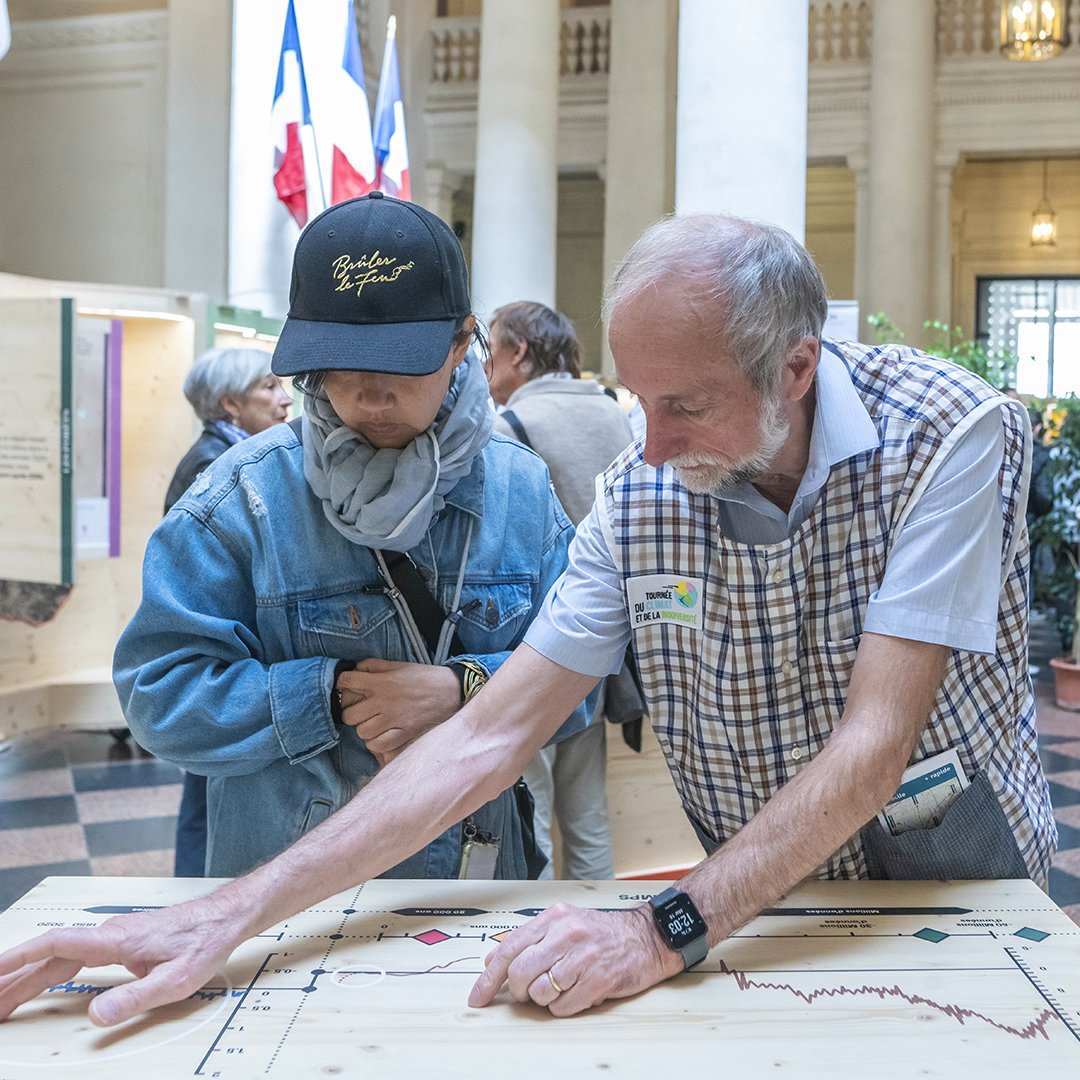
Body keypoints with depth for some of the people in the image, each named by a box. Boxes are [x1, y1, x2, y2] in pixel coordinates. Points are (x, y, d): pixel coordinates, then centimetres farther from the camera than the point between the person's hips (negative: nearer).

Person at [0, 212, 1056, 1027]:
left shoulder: (946, 433, -24)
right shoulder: (640, 494, -14)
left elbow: (873, 741, -29)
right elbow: (485, 738, -16)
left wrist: (666, 931, -36)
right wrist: (231, 913, -22)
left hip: (964, 880, -1)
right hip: (771, 898, 2)